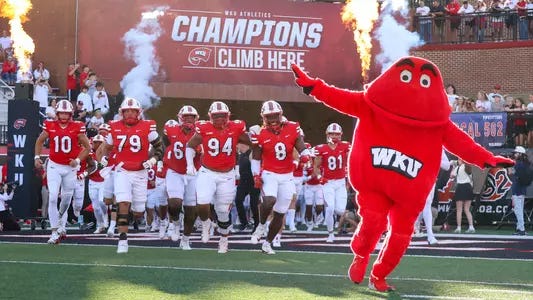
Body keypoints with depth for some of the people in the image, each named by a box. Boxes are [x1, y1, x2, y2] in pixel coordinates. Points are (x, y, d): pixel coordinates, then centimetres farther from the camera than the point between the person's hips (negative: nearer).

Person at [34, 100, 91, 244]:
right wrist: (37, 157, 4)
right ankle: (55, 232, -9)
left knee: (66, 199, 12)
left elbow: (87, 147, 1)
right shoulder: (50, 126, -4)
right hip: (54, 167, -1)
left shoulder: (77, 128, -7)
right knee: (53, 197, -13)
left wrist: (78, 160, -12)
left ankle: (60, 225, 39)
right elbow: (39, 141, 14)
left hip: (70, 167, 1)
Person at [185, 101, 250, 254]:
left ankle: (223, 239, 34)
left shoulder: (236, 128, -6)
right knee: (202, 205, -20)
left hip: (227, 175, 1)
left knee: (223, 211, 10)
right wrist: (190, 164, -3)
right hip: (207, 173, -1)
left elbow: (252, 142, 10)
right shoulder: (204, 129, -8)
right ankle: (205, 223, 15)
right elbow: (190, 145, 6)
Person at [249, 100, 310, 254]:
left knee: (279, 214, 7)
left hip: (287, 177, 3)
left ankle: (267, 243, 25)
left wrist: (305, 155, -23)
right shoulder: (261, 135, -6)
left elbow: (302, 148, 0)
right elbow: (255, 158, 3)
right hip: (269, 174, -3)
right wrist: (256, 175, -10)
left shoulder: (292, 129, -4)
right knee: (270, 200, -32)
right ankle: (261, 226, -4)